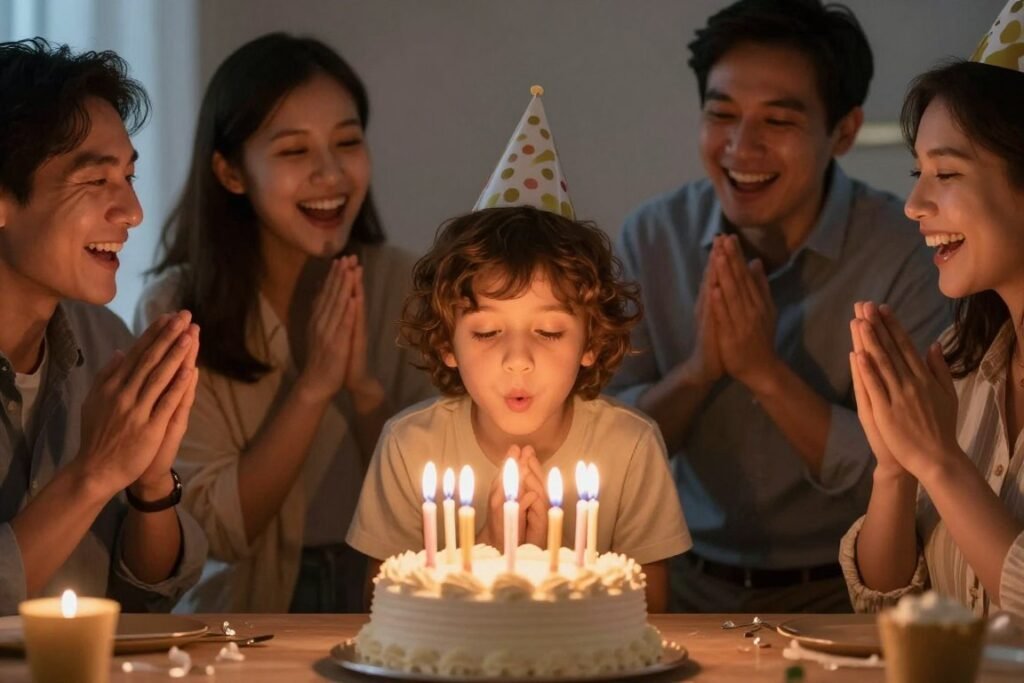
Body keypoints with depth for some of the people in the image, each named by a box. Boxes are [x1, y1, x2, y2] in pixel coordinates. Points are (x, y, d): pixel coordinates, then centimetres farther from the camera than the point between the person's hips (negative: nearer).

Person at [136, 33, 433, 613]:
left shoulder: (403, 287, -1)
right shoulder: (177, 308, -7)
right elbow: (220, 531, -9)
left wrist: (366, 388, -17)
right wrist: (312, 386, -19)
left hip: (381, 612, 2)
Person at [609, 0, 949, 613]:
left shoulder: (904, 252, -11)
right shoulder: (651, 238, -1)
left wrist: (765, 371, -23)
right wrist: (698, 369, -18)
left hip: (841, 593, -3)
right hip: (690, 584, 3)